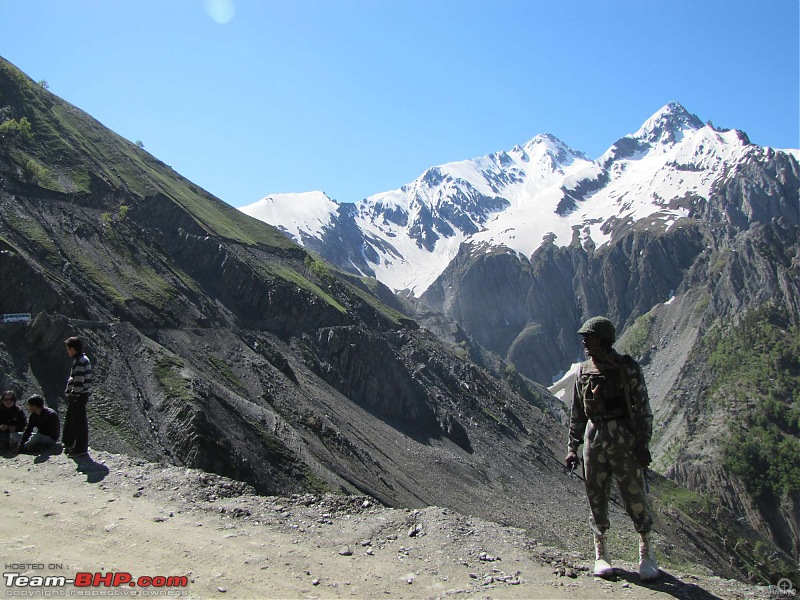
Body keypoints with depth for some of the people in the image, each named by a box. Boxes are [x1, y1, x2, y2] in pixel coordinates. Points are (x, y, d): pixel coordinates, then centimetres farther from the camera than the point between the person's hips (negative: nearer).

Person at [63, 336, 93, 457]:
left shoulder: (80, 361, -20)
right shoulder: (82, 359, 14)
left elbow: (79, 382, -24)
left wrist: (75, 396, -18)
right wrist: (71, 395, 21)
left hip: (78, 396, -11)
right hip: (77, 396, 11)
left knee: (79, 422, -2)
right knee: (69, 419, 24)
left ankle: (81, 449, 5)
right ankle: (68, 443, 39)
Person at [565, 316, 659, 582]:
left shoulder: (628, 368, -4)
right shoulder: (583, 371, 8)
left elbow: (643, 408, -3)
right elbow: (577, 413, 13)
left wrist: (643, 443, -9)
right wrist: (572, 447, 9)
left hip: (623, 437, -4)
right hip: (593, 438, 4)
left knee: (635, 495, 0)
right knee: (596, 497, 8)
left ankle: (647, 553, 19)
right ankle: (600, 554, 21)